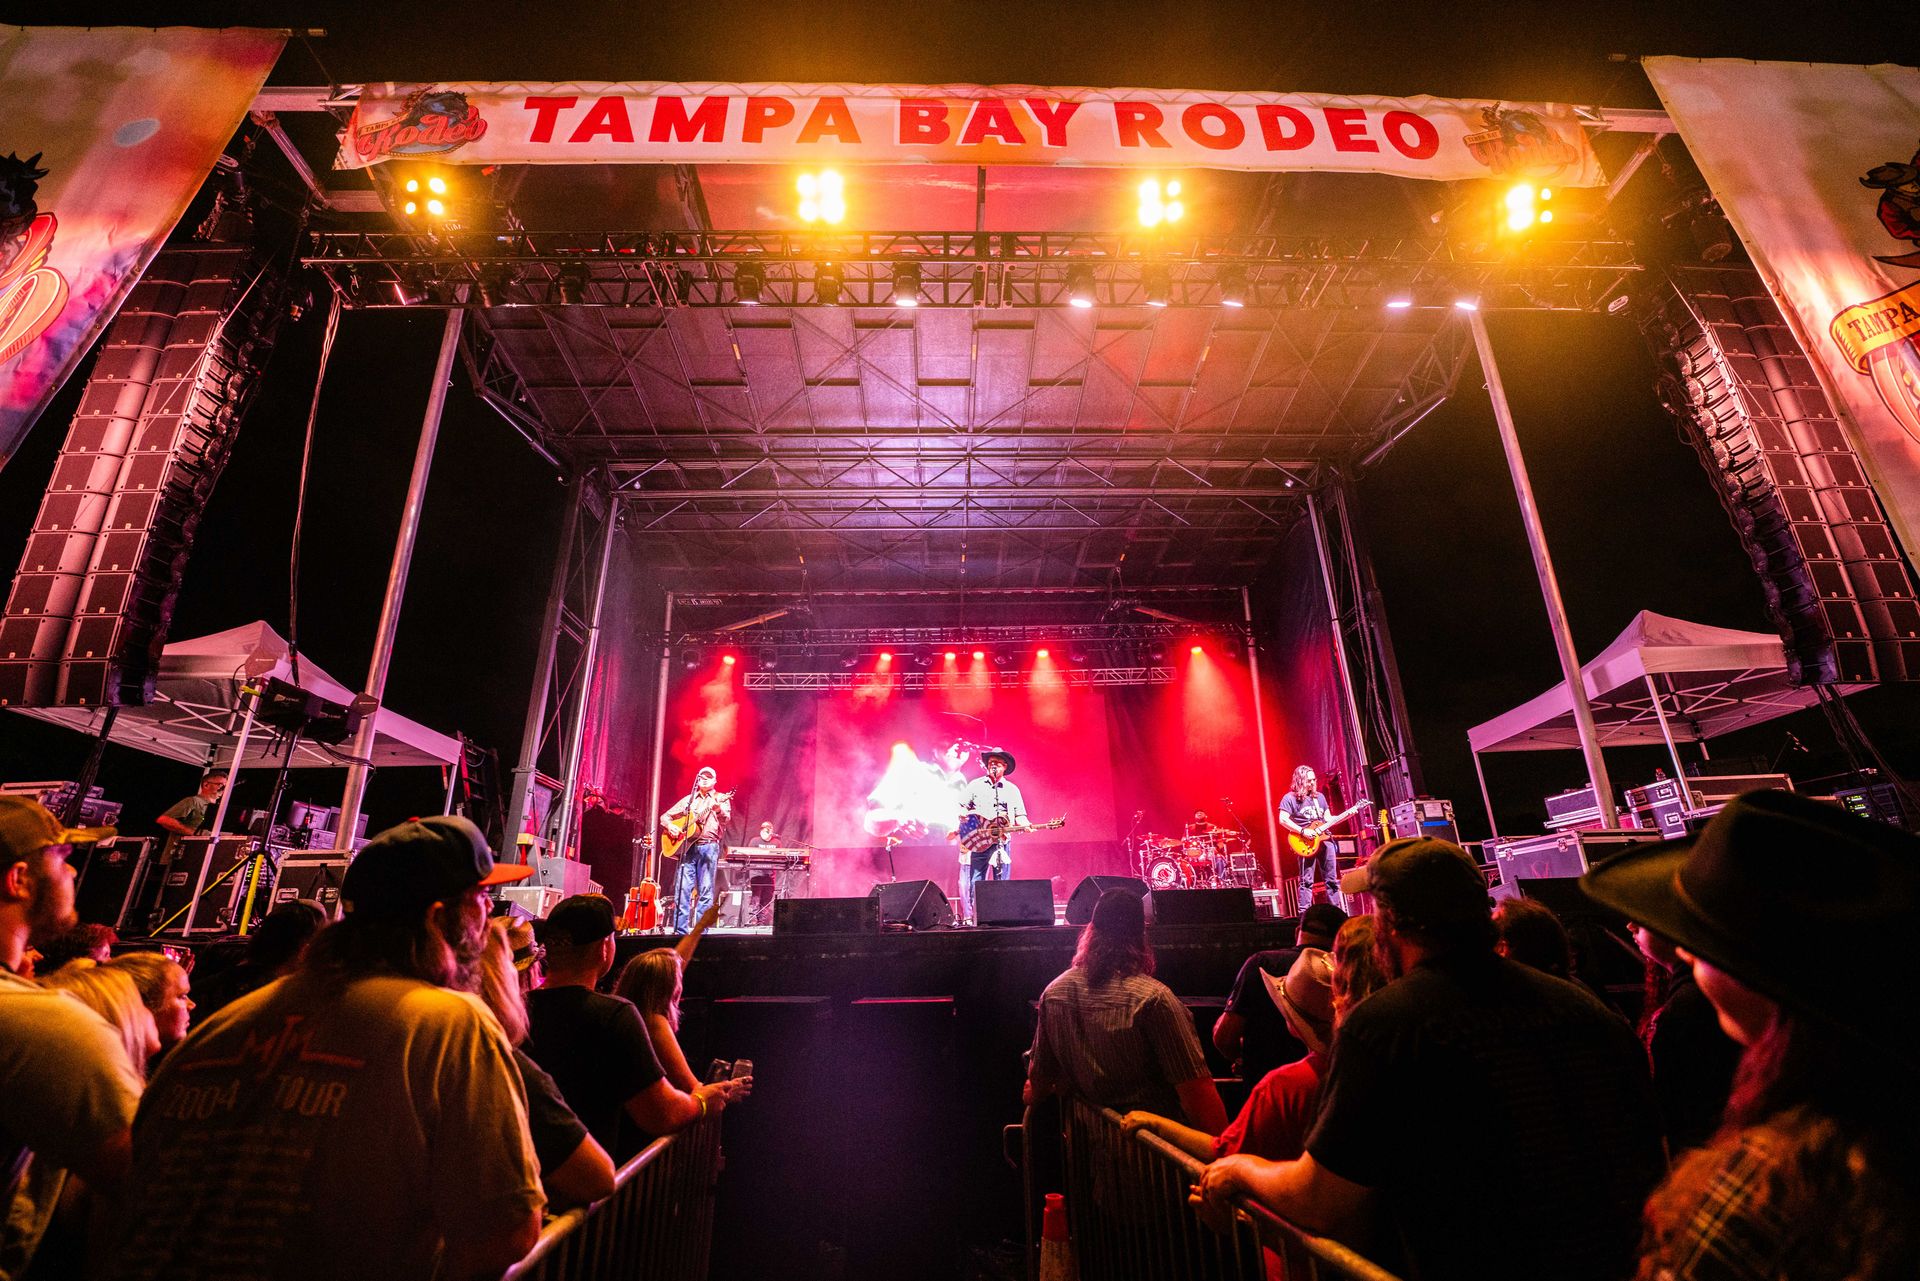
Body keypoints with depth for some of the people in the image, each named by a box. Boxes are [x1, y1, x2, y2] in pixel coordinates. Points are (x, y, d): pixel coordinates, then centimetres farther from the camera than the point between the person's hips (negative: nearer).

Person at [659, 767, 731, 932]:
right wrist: (670, 826, -1)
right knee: (682, 889, -3)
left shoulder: (721, 798, 9)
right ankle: (680, 931, 2)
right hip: (687, 846, 3)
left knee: (705, 890, -4)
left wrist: (718, 809, -31)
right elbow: (665, 816, 21)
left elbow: (726, 818, -10)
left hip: (709, 846, -3)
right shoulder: (688, 800, 19)